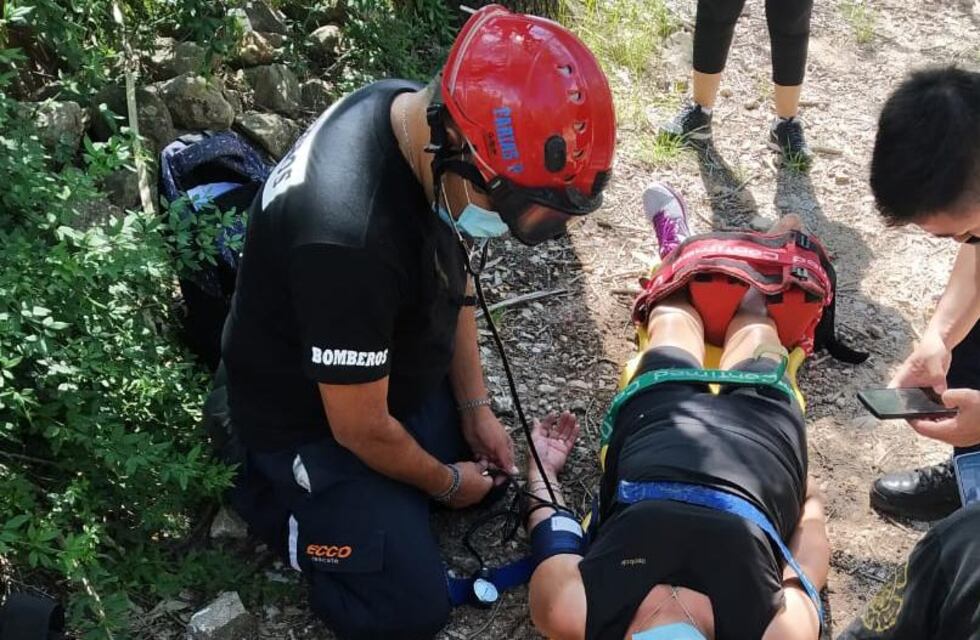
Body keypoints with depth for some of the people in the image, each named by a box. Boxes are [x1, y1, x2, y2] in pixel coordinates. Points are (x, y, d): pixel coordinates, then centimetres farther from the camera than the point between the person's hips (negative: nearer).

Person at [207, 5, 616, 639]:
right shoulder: (350, 238, -42)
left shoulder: (423, 116, -15)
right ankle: (273, 488, 11)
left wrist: (476, 407, 3)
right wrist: (445, 481, -7)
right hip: (308, 419, -8)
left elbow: (453, 275, 3)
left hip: (392, 374, 8)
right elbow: (362, 428, -27)